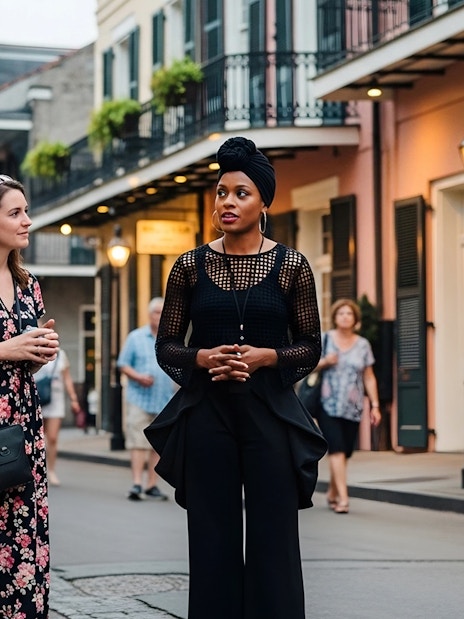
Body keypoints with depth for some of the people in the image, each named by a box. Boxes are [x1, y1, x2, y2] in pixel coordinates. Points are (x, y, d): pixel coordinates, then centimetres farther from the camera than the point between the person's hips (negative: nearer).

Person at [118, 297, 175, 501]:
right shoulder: (136, 337, 6)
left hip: (165, 401, 3)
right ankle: (136, 484, -9)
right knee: (138, 442, -8)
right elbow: (123, 365, 5)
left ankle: (152, 485, 10)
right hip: (140, 398, -3)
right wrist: (138, 377, -11)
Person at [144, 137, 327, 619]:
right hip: (206, 413, 1)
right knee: (213, 539, 4)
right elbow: (166, 346, 7)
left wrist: (265, 356, -14)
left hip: (270, 413, -1)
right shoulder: (190, 266, 4)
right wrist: (202, 358, -12)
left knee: (273, 539, 1)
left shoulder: (291, 266, 1)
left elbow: (310, 348, 3)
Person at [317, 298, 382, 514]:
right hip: (329, 405, -3)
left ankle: (332, 493, 22)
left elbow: (369, 377, 11)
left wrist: (375, 405, 5)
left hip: (352, 408, 3)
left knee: (345, 453, 4)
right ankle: (343, 497, -16)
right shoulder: (324, 340, 3)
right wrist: (324, 362, -12)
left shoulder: (363, 345, 10)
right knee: (337, 449, -14)